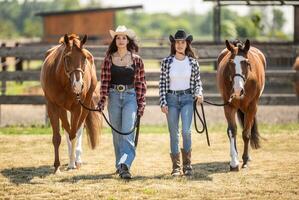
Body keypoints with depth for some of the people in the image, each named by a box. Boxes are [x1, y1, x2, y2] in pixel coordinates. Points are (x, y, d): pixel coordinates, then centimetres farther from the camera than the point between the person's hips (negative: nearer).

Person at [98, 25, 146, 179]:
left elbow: (141, 82, 4)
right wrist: (102, 100, -5)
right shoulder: (109, 59, 4)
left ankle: (124, 165, -25)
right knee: (117, 133, 9)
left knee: (128, 132, -15)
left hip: (130, 97, -2)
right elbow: (104, 81, 3)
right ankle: (120, 165, 19)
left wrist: (141, 104, 0)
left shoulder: (136, 60, 2)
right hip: (114, 97, 2)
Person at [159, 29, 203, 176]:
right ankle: (176, 167, 12)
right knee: (174, 134, 4)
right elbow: (162, 83, 2)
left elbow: (197, 82, 10)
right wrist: (163, 103, -5)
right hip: (171, 98, 1)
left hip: (187, 99, 0)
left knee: (186, 131, -15)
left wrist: (199, 94, -10)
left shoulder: (193, 62, 3)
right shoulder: (166, 62, 1)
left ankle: (187, 164, 0)